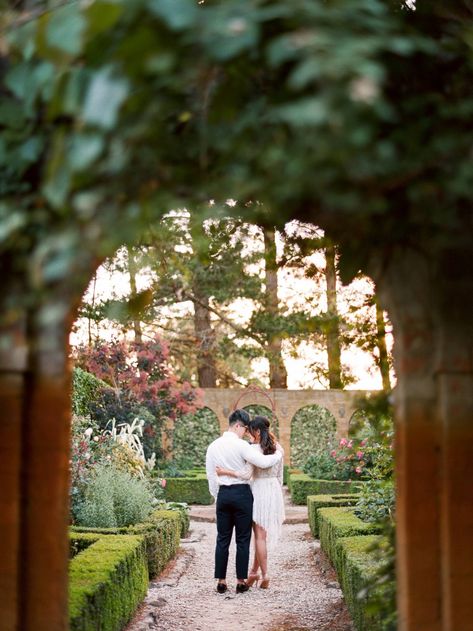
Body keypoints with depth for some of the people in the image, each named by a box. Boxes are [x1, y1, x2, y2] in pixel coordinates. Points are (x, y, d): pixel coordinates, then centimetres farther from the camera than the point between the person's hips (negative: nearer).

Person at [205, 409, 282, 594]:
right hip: (242, 493, -5)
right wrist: (278, 454, -2)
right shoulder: (241, 445, -12)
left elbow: (211, 475, 12)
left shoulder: (213, 446, 7)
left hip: (223, 494, 5)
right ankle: (241, 581, 5)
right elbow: (263, 462, -19)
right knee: (242, 539, 3)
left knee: (222, 539, 9)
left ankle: (221, 581, 9)